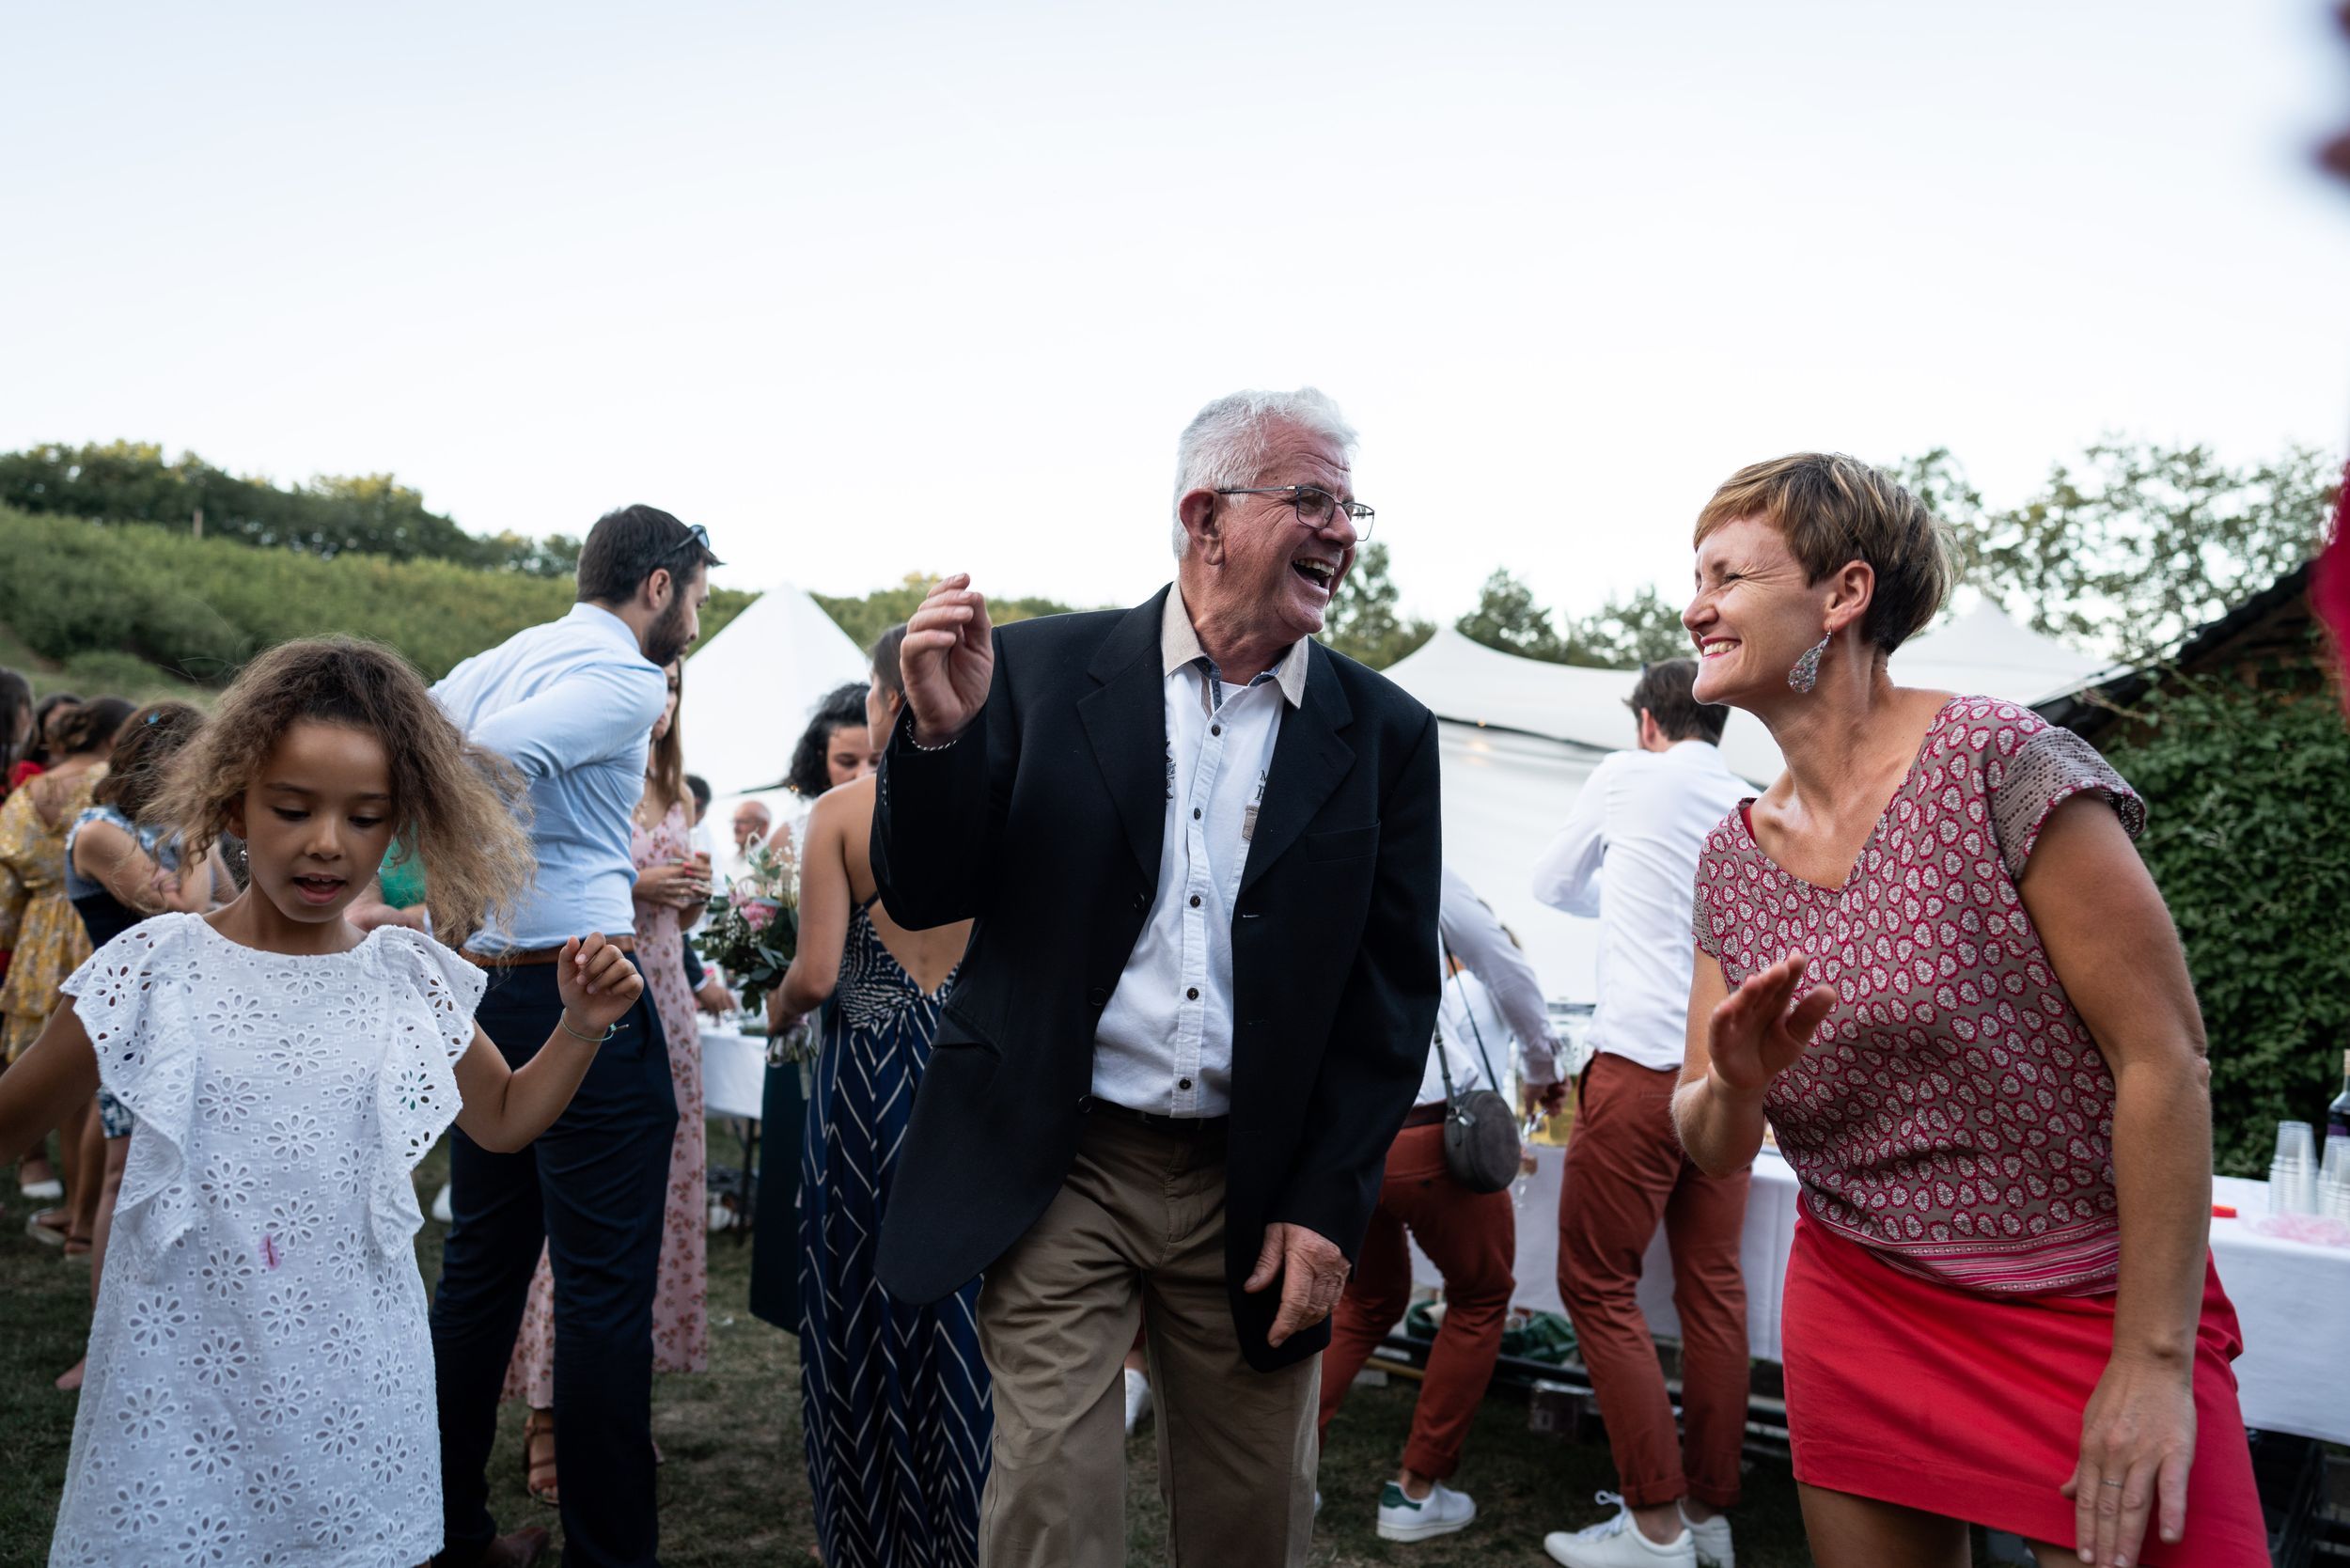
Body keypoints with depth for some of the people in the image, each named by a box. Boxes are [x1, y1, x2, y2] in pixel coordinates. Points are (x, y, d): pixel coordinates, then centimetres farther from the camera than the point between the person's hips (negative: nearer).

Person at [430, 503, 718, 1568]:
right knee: (606, 1290, -2)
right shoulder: (627, 679, -10)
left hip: (483, 992, 9)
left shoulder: (496, 662, 16)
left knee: (479, 1271, 16)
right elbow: (489, 759, -24)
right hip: (579, 992, -9)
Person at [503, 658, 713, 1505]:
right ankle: (548, 1413, 5)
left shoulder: (672, 795, 16)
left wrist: (693, 893, 2)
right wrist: (636, 886, -15)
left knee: (654, 1194, 7)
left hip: (664, 1004, 7)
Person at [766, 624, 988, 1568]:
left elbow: (817, 972, -13)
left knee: (864, 1300, 13)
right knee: (963, 1298, 14)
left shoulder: (840, 812, -9)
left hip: (867, 1071, -2)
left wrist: (777, 1007, 8)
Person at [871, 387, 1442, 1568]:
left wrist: (1328, 1205, -2)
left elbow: (1395, 993, 3)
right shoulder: (1041, 670, -2)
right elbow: (921, 898, -2)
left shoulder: (1384, 735, 2)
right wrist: (938, 730, -20)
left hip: (1258, 1194, 2)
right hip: (1059, 1172, -2)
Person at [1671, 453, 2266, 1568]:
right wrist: (1735, 1084, -19)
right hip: (1859, 1305, 5)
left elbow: (2164, 1057, -16)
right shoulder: (1731, 859, 2)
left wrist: (2155, 1360, -16)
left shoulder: (1997, 765, -15)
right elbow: (1711, 1149, 5)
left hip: (2090, 1315, -5)